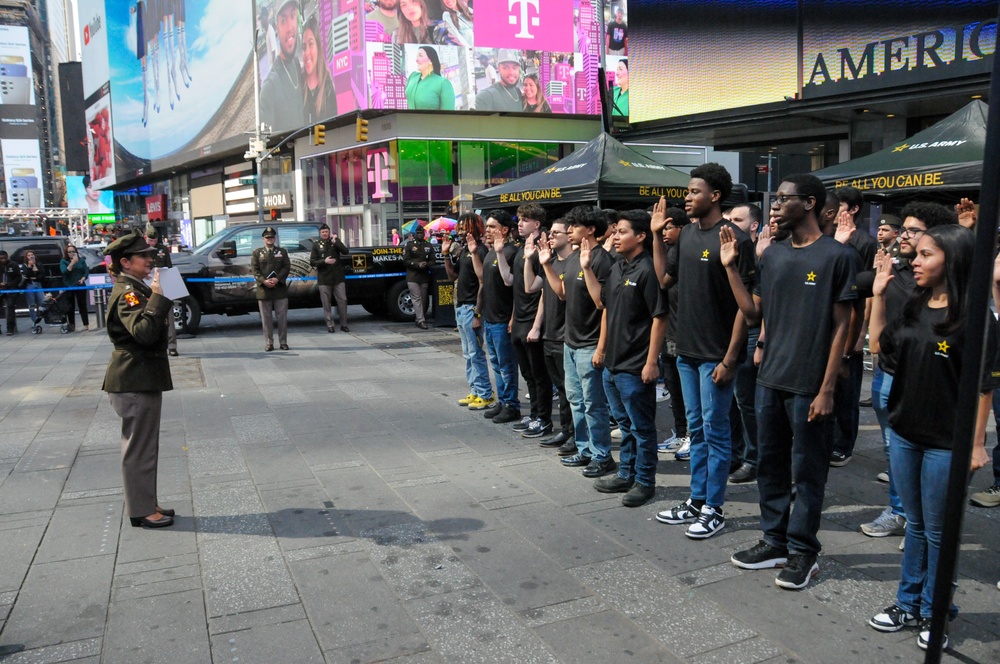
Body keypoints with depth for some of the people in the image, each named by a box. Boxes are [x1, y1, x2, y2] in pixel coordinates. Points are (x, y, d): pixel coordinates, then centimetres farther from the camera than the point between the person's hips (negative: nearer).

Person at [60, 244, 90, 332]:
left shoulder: (81, 261, 7)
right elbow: (64, 271, -14)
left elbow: (86, 271, 4)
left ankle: (86, 324, 5)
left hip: (80, 286, 1)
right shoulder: (63, 261, 1)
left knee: (82, 305, 3)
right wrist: (72, 263, -20)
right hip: (68, 287, -1)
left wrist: (83, 279, -13)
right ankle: (71, 325, 7)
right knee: (70, 306, 2)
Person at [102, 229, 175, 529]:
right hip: (134, 382, -10)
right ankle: (141, 511, 9)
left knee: (145, 446, 17)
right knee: (139, 447, -1)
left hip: (144, 379, 10)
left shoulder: (137, 289, 15)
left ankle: (147, 504, 27)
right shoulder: (127, 293, -16)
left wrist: (159, 296, 10)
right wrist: (157, 296, -31)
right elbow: (144, 331, -32)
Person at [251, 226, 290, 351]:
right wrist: (263, 281, -15)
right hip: (263, 290, 0)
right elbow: (254, 270, 1)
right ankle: (269, 343, 8)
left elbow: (287, 267, 2)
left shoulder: (282, 252, 12)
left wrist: (277, 279, -13)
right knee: (266, 318, 2)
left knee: (282, 317, 2)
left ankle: (283, 342, 9)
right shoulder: (257, 252, 9)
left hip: (280, 289, 1)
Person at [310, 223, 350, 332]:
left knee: (342, 300, 1)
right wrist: (324, 261, -14)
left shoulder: (336, 241, 8)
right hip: (324, 279, -1)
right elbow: (312, 262, 0)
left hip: (338, 277, 1)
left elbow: (346, 252, -7)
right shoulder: (316, 245, 5)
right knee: (326, 303, 1)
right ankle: (330, 325, 9)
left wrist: (335, 242, -14)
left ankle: (344, 324, 9)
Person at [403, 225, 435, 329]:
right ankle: (421, 320, -15)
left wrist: (426, 264, -13)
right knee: (417, 298, -11)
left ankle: (419, 319, 17)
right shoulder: (409, 245, 4)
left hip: (425, 277, 4)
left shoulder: (429, 246, 14)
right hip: (412, 277, -4)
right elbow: (405, 260, -3)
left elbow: (432, 261, 10)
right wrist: (417, 264, -16)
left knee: (423, 299, 6)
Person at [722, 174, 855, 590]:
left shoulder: (836, 256, -8)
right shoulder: (772, 255, 10)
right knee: (770, 465, 14)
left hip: (809, 386, -6)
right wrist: (731, 266, 2)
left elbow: (841, 326, -8)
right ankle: (774, 542, 28)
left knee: (806, 472, 5)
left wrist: (826, 389, -12)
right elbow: (754, 314, 9)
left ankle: (803, 551, 20)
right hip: (770, 380, 6)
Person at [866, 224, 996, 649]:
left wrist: (977, 442, -11)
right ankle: (908, 602, 31)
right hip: (904, 433, 6)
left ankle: (933, 614, 25)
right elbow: (879, 346, 13)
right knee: (915, 524, 18)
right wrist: (878, 294, 8)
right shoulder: (914, 307, 4)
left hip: (945, 442, -6)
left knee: (937, 531, 9)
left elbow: (982, 386, -12)